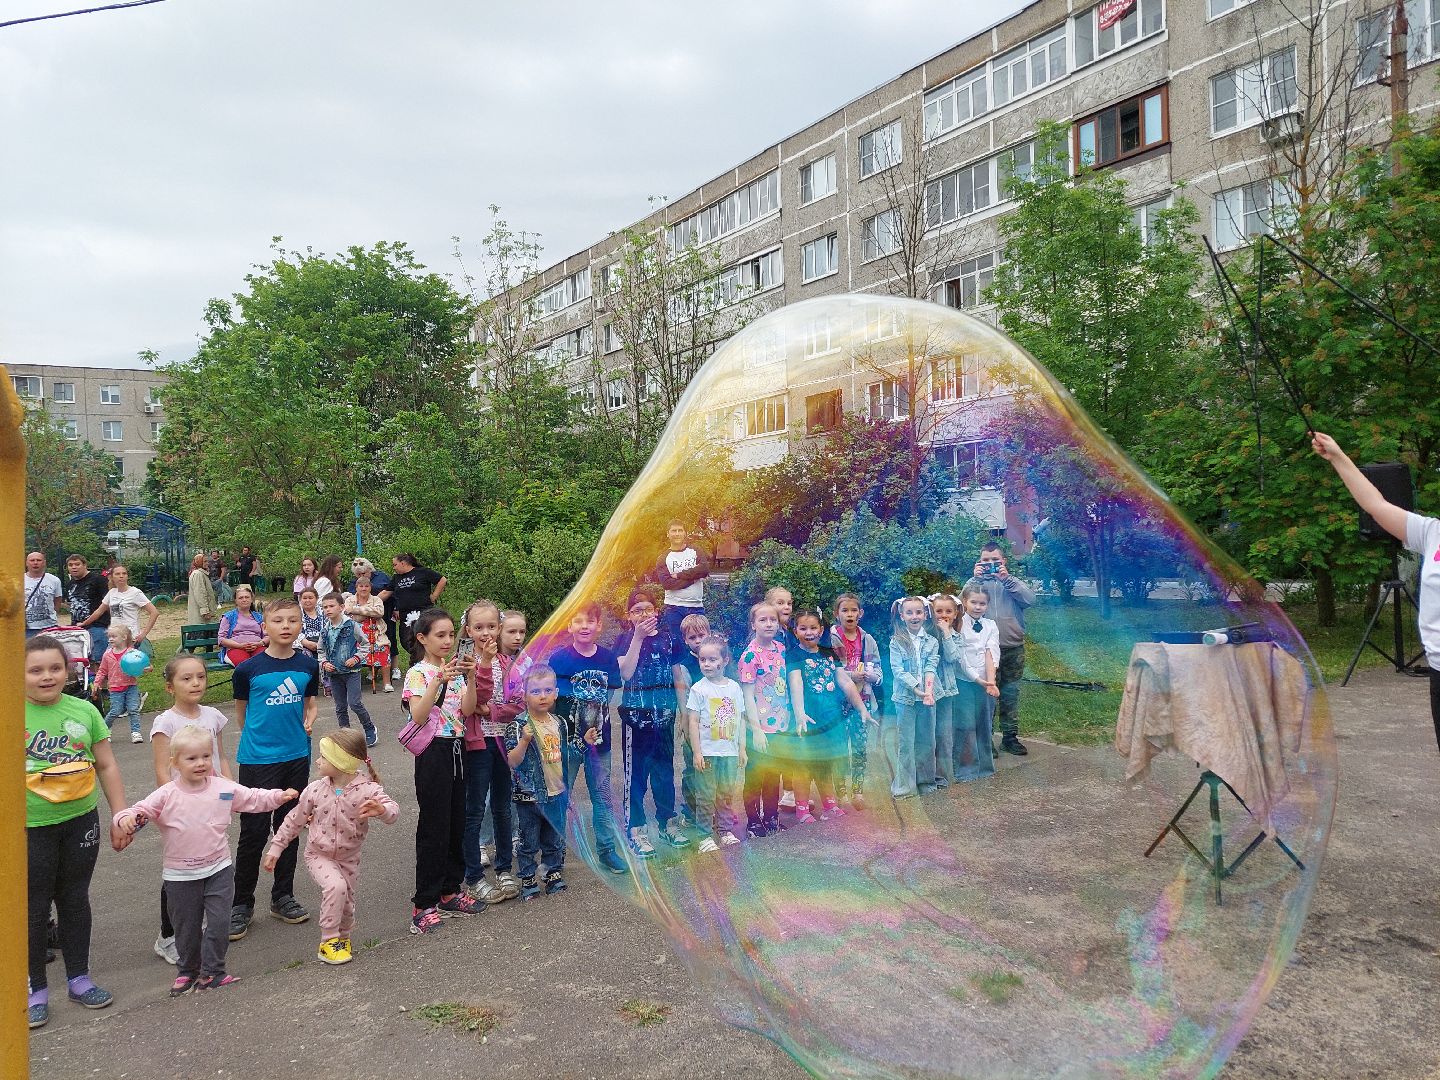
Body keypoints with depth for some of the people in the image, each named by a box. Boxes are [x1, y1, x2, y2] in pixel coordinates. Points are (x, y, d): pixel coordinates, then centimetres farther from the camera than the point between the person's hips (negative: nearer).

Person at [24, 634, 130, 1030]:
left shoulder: (84, 711, 1)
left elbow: (107, 767, 7)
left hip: (80, 821, 3)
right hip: (30, 828, -3)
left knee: (75, 899, 14)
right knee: (33, 907, 8)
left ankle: (78, 978, 29)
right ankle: (36, 989, 24)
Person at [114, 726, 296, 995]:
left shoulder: (225, 788, -2)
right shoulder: (166, 795, -8)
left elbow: (254, 799, 8)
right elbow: (140, 810, -13)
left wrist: (279, 795, 0)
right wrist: (126, 818, -34)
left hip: (218, 870, 1)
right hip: (180, 875, -1)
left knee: (218, 922, -1)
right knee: (186, 926, 12)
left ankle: (211, 972, 13)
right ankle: (187, 971, 32)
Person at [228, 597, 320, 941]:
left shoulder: (308, 665, 0)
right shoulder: (249, 668, -8)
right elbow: (241, 710, 6)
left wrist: (309, 719, -2)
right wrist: (257, 738, 7)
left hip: (296, 757, 4)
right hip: (257, 759, -3)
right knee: (254, 831, -1)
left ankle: (282, 897, 26)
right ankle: (241, 903, 14)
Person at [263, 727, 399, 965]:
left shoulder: (368, 790, -21)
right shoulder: (315, 790, -12)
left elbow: (393, 811, -32)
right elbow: (295, 820, 2)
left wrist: (381, 809, -54)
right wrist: (276, 847, 5)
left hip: (348, 858, 1)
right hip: (318, 855, 0)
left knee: (346, 903, 8)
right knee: (335, 886, -25)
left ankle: (343, 937, 39)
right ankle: (329, 941, -10)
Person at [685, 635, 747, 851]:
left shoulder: (734, 687, 5)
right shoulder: (698, 689, -7)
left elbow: (740, 720, 11)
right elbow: (692, 722, -7)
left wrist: (742, 748, 10)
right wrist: (696, 752, -11)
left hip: (730, 752, 4)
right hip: (707, 752, -3)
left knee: (727, 794, 13)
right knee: (706, 796, 2)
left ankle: (726, 831, 26)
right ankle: (705, 836, 11)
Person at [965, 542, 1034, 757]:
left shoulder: (1013, 582, 10)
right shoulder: (976, 581, 7)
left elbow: (1029, 598, -9)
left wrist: (1006, 579, -14)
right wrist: (977, 578, -18)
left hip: (1013, 648, 2)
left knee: (1011, 694, 8)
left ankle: (1010, 736, 18)